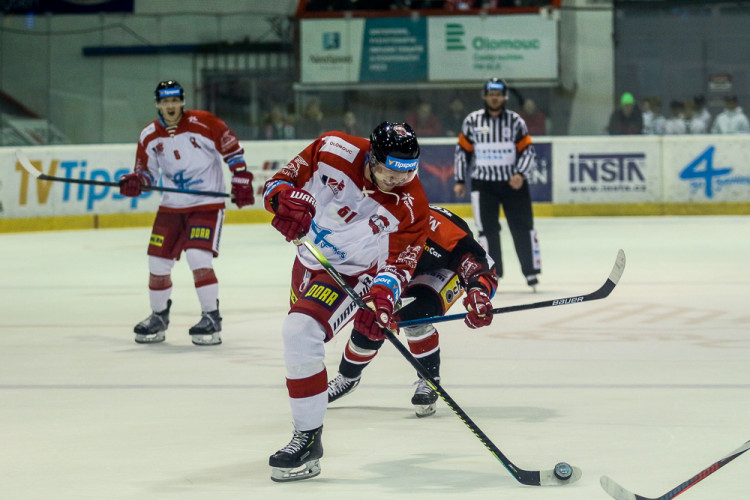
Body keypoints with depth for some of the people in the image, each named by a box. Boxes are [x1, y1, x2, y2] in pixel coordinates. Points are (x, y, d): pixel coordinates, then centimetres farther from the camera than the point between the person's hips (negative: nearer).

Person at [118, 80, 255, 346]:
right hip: (171, 206, 5)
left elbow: (233, 150, -4)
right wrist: (135, 181, -13)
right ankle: (159, 316, 26)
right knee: (158, 261, 5)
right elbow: (147, 172, 9)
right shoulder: (150, 136, 1)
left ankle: (212, 318, -8)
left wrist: (241, 182, -6)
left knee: (198, 258, -20)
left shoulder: (203, 124, -13)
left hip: (207, 203, -5)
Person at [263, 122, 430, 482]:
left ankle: (308, 439, -20)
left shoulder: (411, 206, -25)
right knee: (297, 335, 25)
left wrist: (382, 296, -43)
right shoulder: (334, 151, -21)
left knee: (301, 333, -28)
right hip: (310, 259, 5)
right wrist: (285, 198, -34)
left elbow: (397, 263, -24)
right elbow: (285, 179, -11)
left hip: (353, 275, -5)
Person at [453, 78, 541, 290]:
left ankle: (531, 271, 9)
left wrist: (520, 174, -16)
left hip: (513, 183, 0)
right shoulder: (472, 121, 2)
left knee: (523, 228, 1)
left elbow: (528, 151, 0)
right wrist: (460, 181, 6)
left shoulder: (515, 121, 0)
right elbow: (462, 150, 8)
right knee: (487, 229, -3)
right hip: (484, 184, 0)